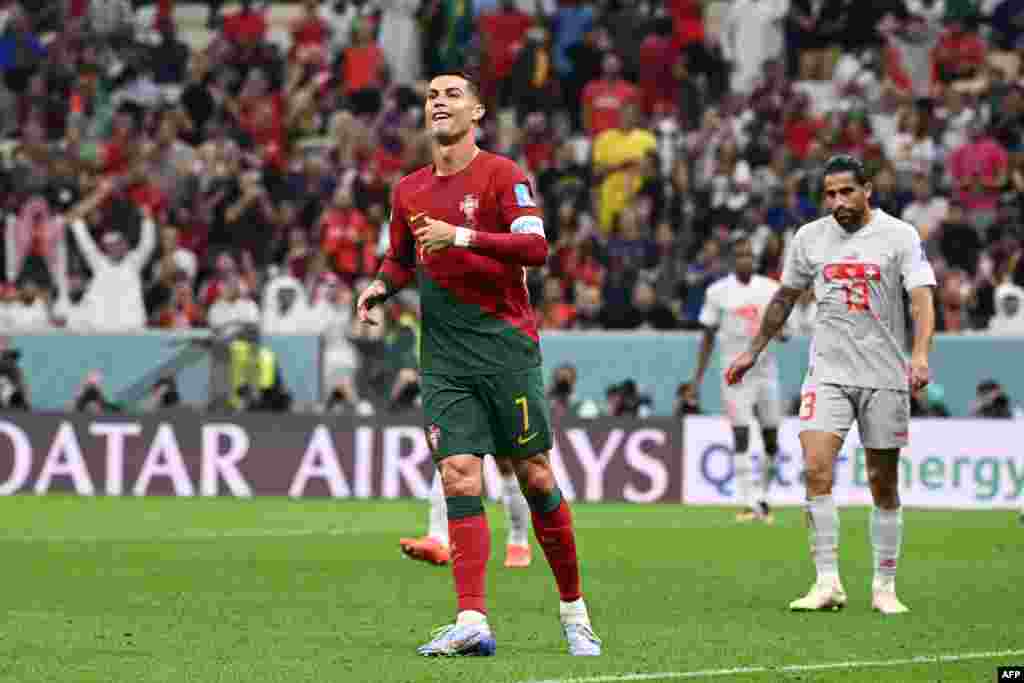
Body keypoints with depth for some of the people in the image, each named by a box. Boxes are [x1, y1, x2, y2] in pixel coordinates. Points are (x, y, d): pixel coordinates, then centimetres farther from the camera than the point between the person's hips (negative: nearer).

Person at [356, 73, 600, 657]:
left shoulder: (502, 175, -4)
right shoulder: (409, 191, 13)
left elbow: (535, 247, -17)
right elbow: (402, 259, 28)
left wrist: (462, 236, -25)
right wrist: (381, 286, 6)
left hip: (506, 344, -4)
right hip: (444, 358, 4)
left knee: (535, 478, 0)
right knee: (460, 480, -10)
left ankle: (575, 612, 14)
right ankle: (473, 623, -17)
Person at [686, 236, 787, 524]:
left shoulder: (771, 289, 4)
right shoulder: (718, 292, 1)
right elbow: (708, 338, 7)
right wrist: (697, 379, 4)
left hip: (766, 371, 2)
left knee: (771, 440, 4)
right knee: (741, 437, -11)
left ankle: (763, 497, 21)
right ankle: (748, 503, -11)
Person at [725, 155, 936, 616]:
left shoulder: (900, 236, -5)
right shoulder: (810, 238, 6)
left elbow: (921, 298, -14)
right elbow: (785, 297, 20)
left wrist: (920, 354, -31)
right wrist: (753, 352, 24)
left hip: (884, 375, -2)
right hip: (828, 372, 2)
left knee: (884, 485, 4)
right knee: (816, 469, -16)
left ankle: (884, 588, 17)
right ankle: (828, 584, -13)